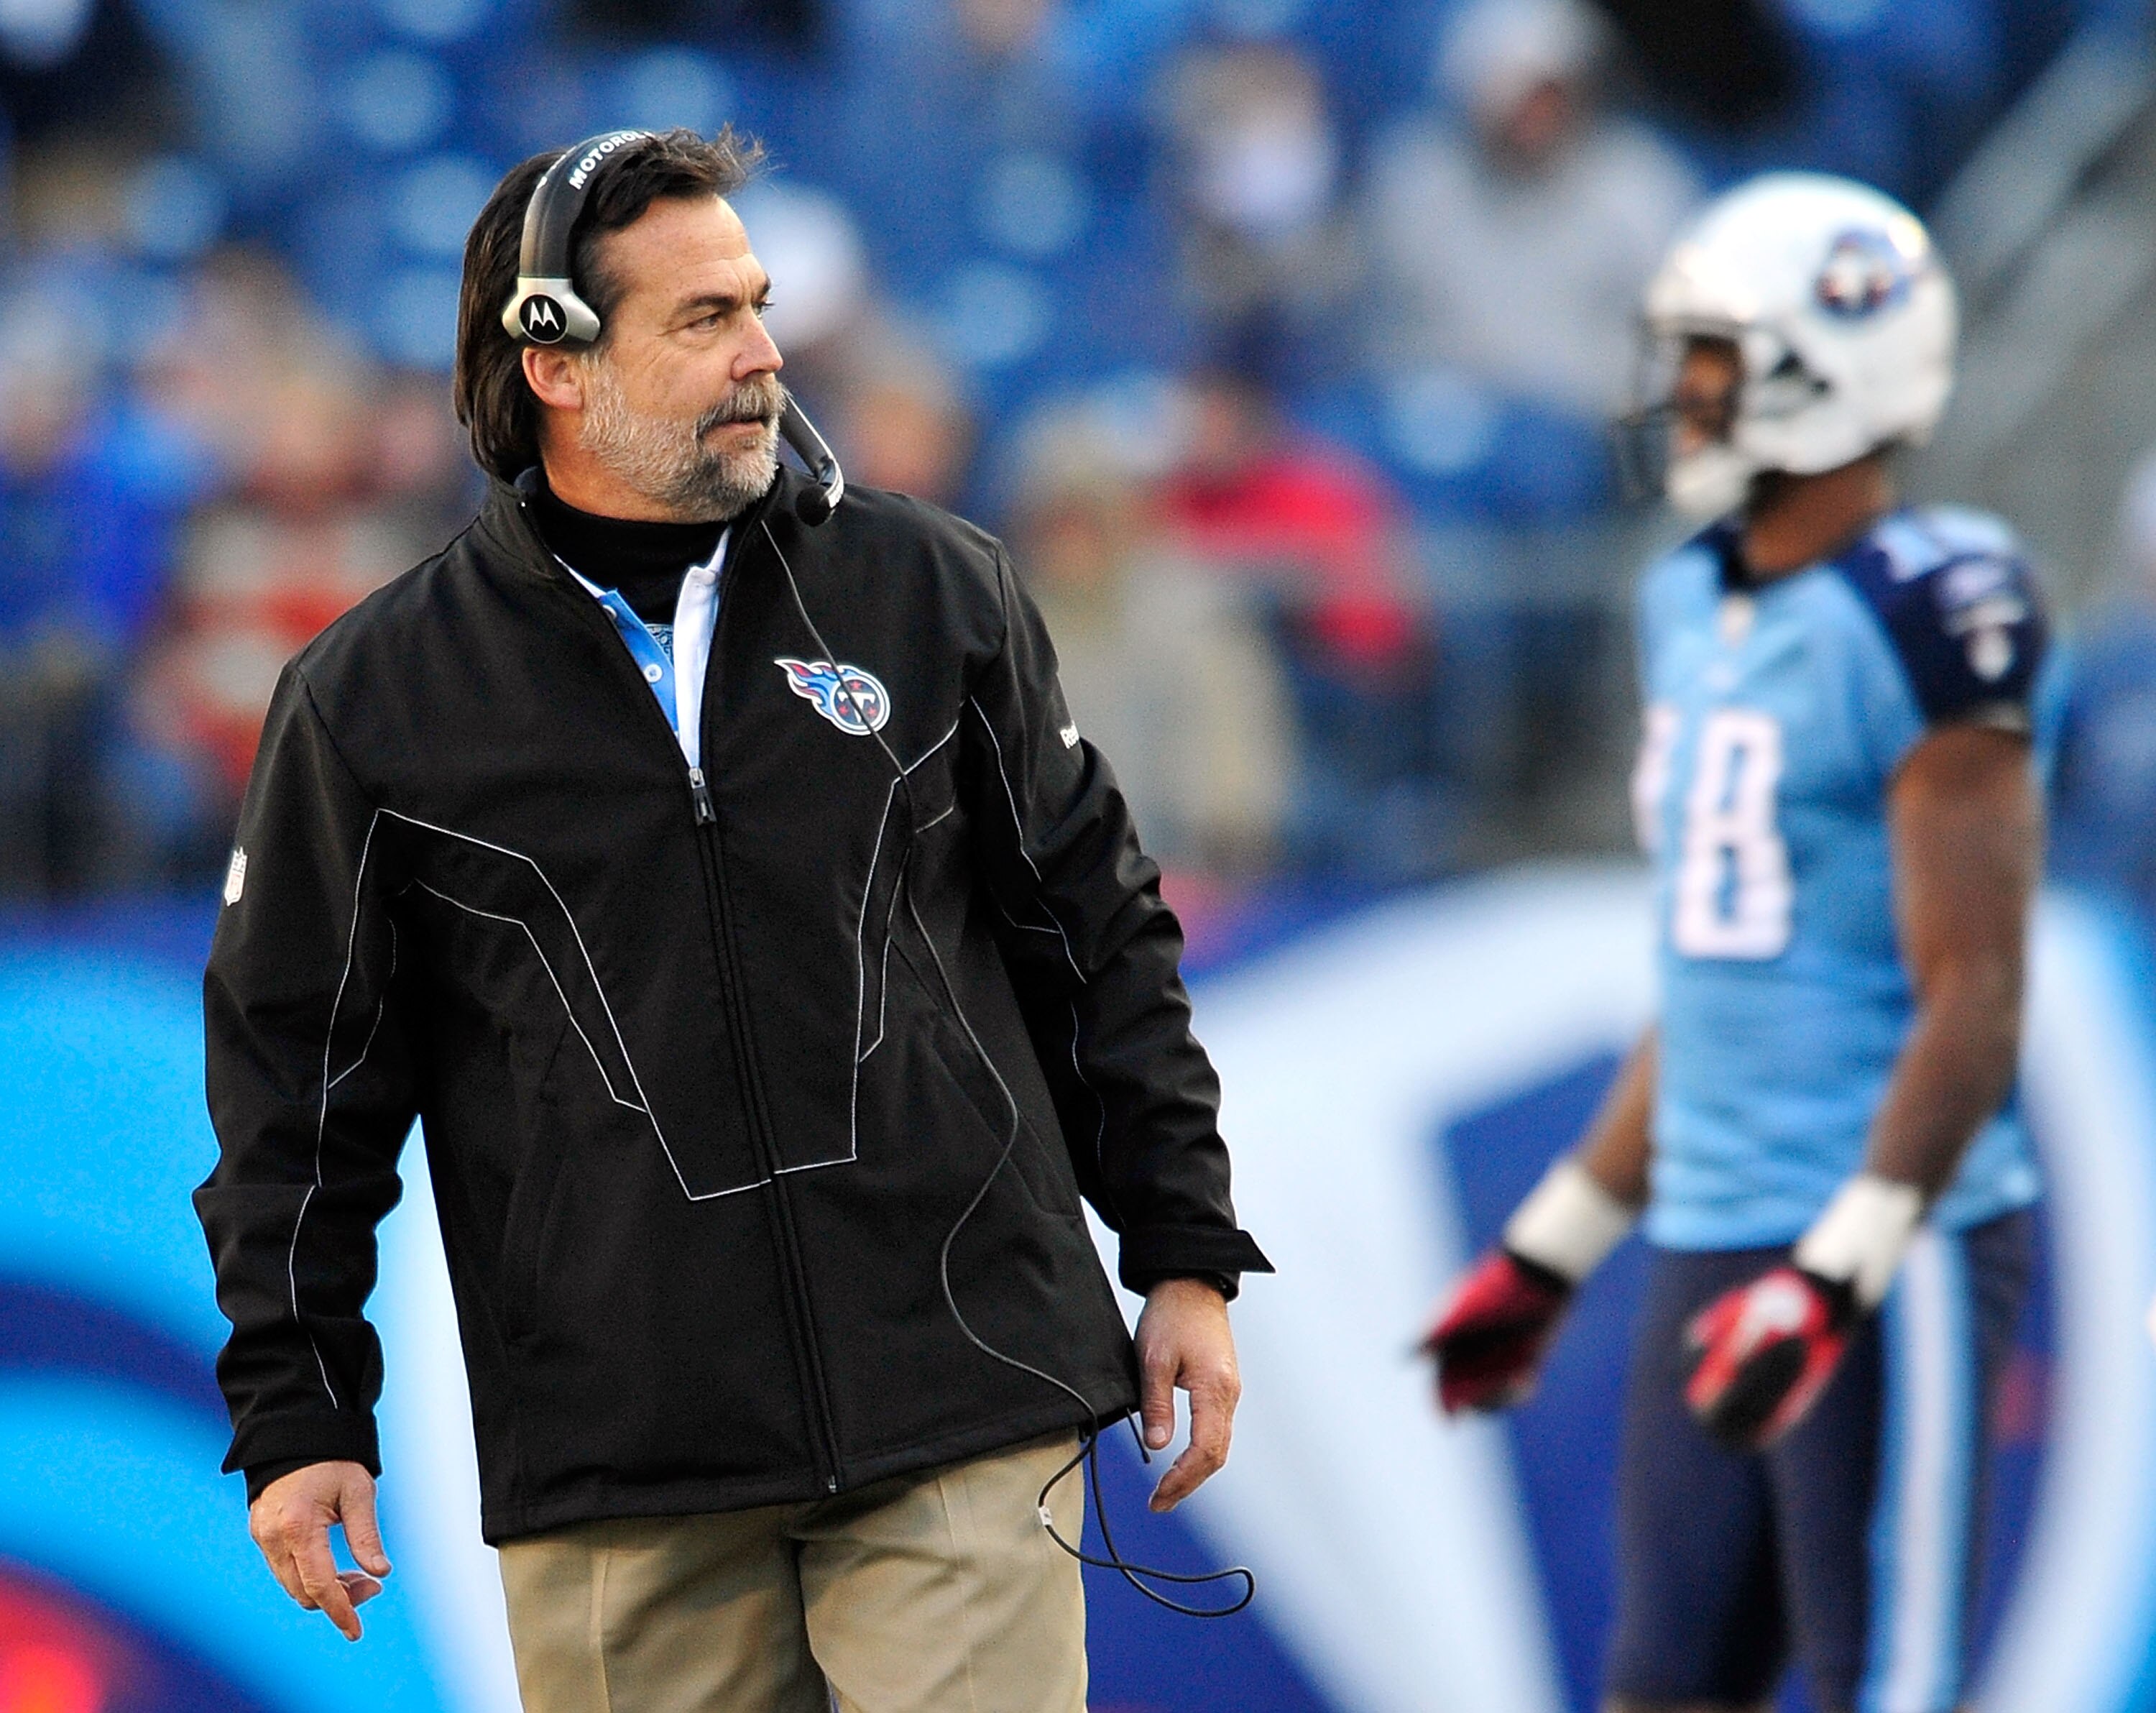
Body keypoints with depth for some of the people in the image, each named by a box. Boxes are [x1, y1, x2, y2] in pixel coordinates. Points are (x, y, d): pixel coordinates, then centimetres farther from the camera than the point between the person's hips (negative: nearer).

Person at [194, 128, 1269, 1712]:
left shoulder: (933, 592, 8)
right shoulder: (373, 702, 4)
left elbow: (1098, 937, 14)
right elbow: (300, 1075, 8)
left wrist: (1186, 1257, 11)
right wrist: (298, 1417, 5)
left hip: (967, 1428, 0)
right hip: (616, 1489, 0)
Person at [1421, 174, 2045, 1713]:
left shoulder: (1920, 622, -13)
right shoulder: (1695, 612, 14)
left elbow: (1972, 1001, -17)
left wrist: (1833, 1279, -24)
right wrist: (1550, 1257, 23)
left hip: (1887, 1250, -9)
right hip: (1713, 1237, 9)